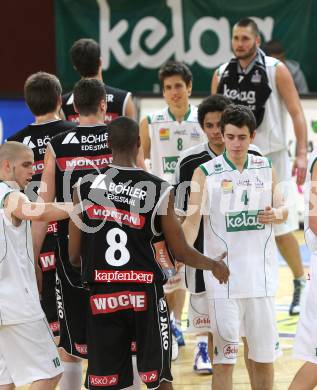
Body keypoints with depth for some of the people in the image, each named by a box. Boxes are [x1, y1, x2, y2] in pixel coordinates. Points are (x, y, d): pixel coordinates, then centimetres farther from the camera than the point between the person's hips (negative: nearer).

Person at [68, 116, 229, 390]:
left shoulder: (84, 188, -1)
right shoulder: (160, 190, -7)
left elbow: (74, 256, 2)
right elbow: (181, 252, -2)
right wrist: (215, 266, 17)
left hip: (101, 295, 2)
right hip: (146, 295, -2)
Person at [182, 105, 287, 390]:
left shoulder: (265, 168, 6)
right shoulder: (205, 173, -5)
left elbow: (282, 210, 13)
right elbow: (193, 220, -11)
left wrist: (277, 214, -11)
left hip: (261, 273, 3)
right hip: (223, 276, -3)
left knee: (263, 353, 9)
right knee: (224, 356, -1)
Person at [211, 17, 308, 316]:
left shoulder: (275, 70, -6)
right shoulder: (222, 74, 5)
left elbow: (296, 113, -7)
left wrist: (301, 154, -15)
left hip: (271, 159, -4)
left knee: (281, 230, 0)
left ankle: (300, 283, 18)